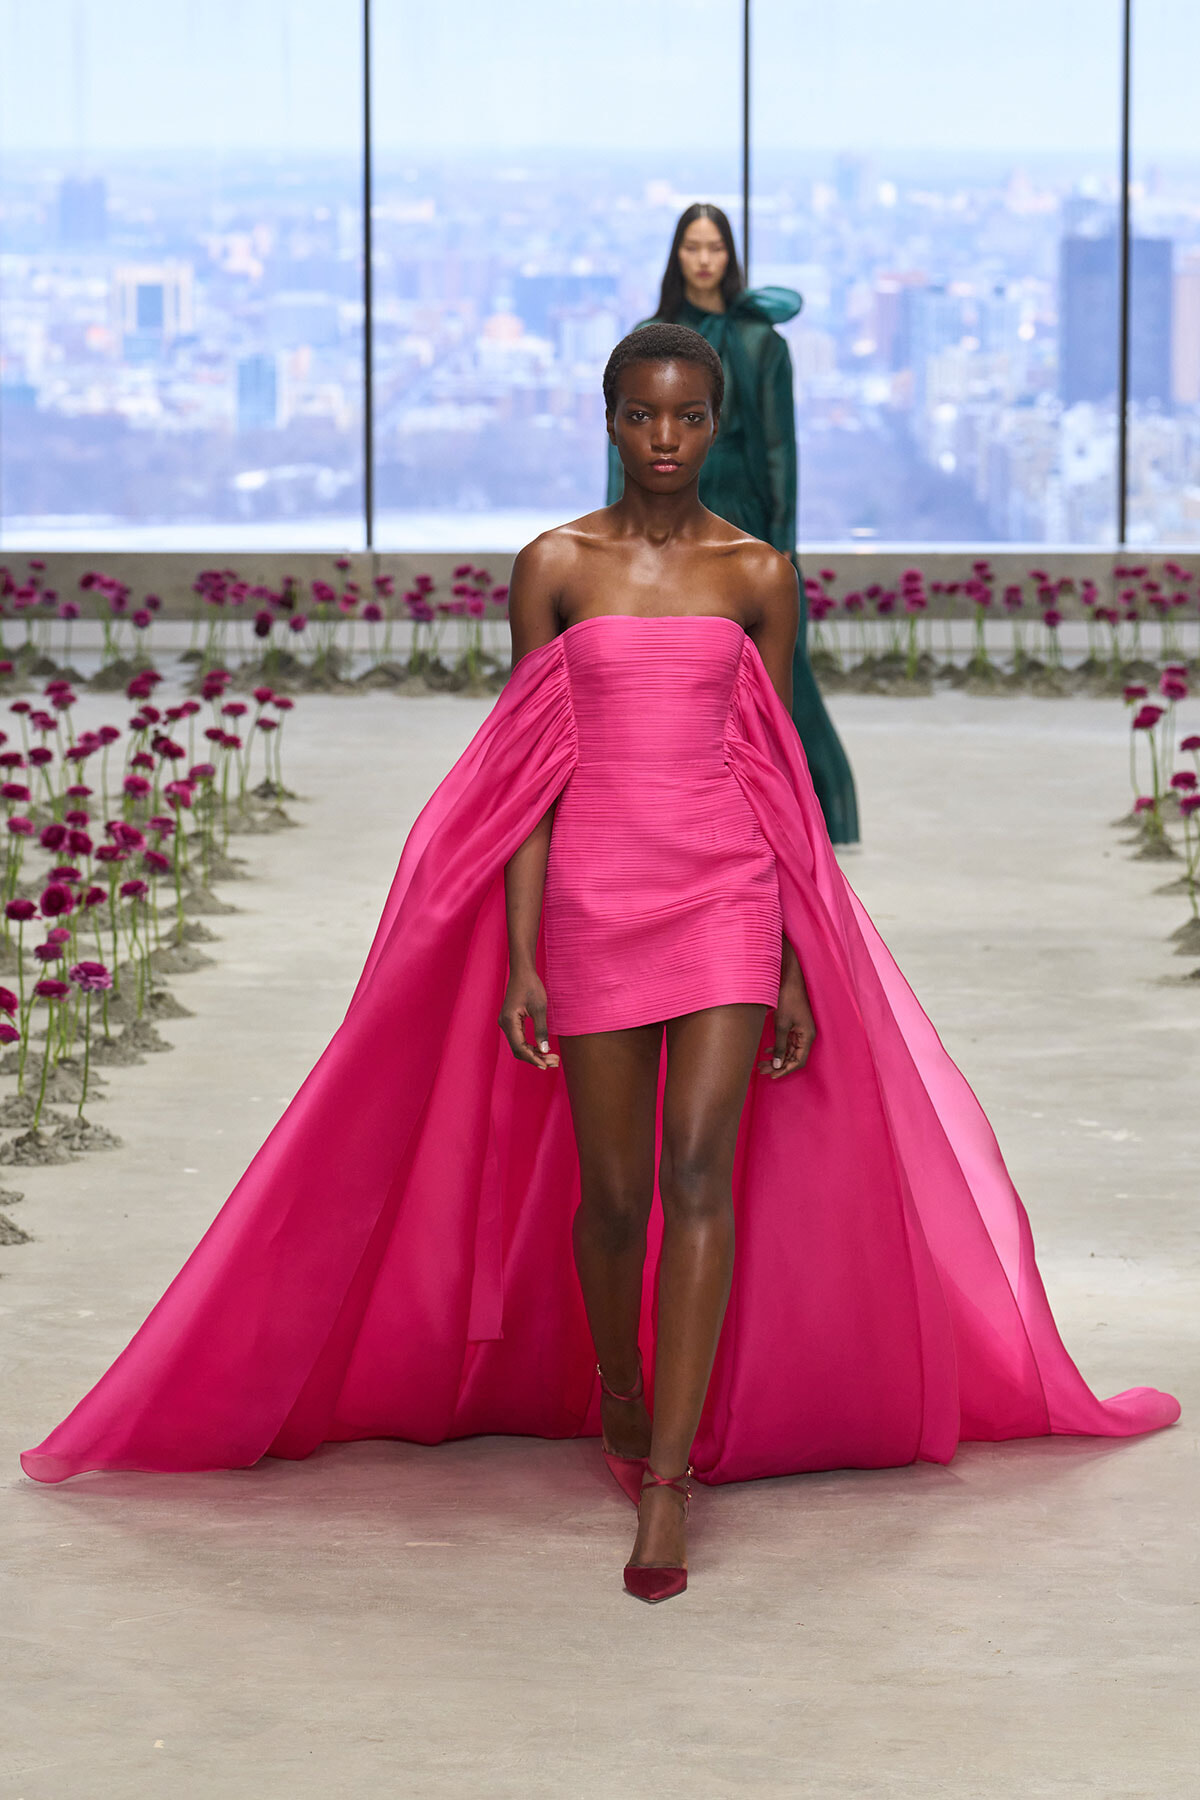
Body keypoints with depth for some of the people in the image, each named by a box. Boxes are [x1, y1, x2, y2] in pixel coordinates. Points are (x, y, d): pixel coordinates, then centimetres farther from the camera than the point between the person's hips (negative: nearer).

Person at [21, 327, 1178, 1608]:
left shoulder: (758, 576, 6)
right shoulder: (555, 567, 2)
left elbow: (773, 773, 9)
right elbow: (532, 771, 2)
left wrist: (797, 965, 7)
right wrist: (519, 960, -3)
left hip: (728, 893, 0)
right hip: (593, 894, 0)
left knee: (700, 1170, -14)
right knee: (612, 1192, 5)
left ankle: (665, 1485, -14)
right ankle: (616, 1388, 36)